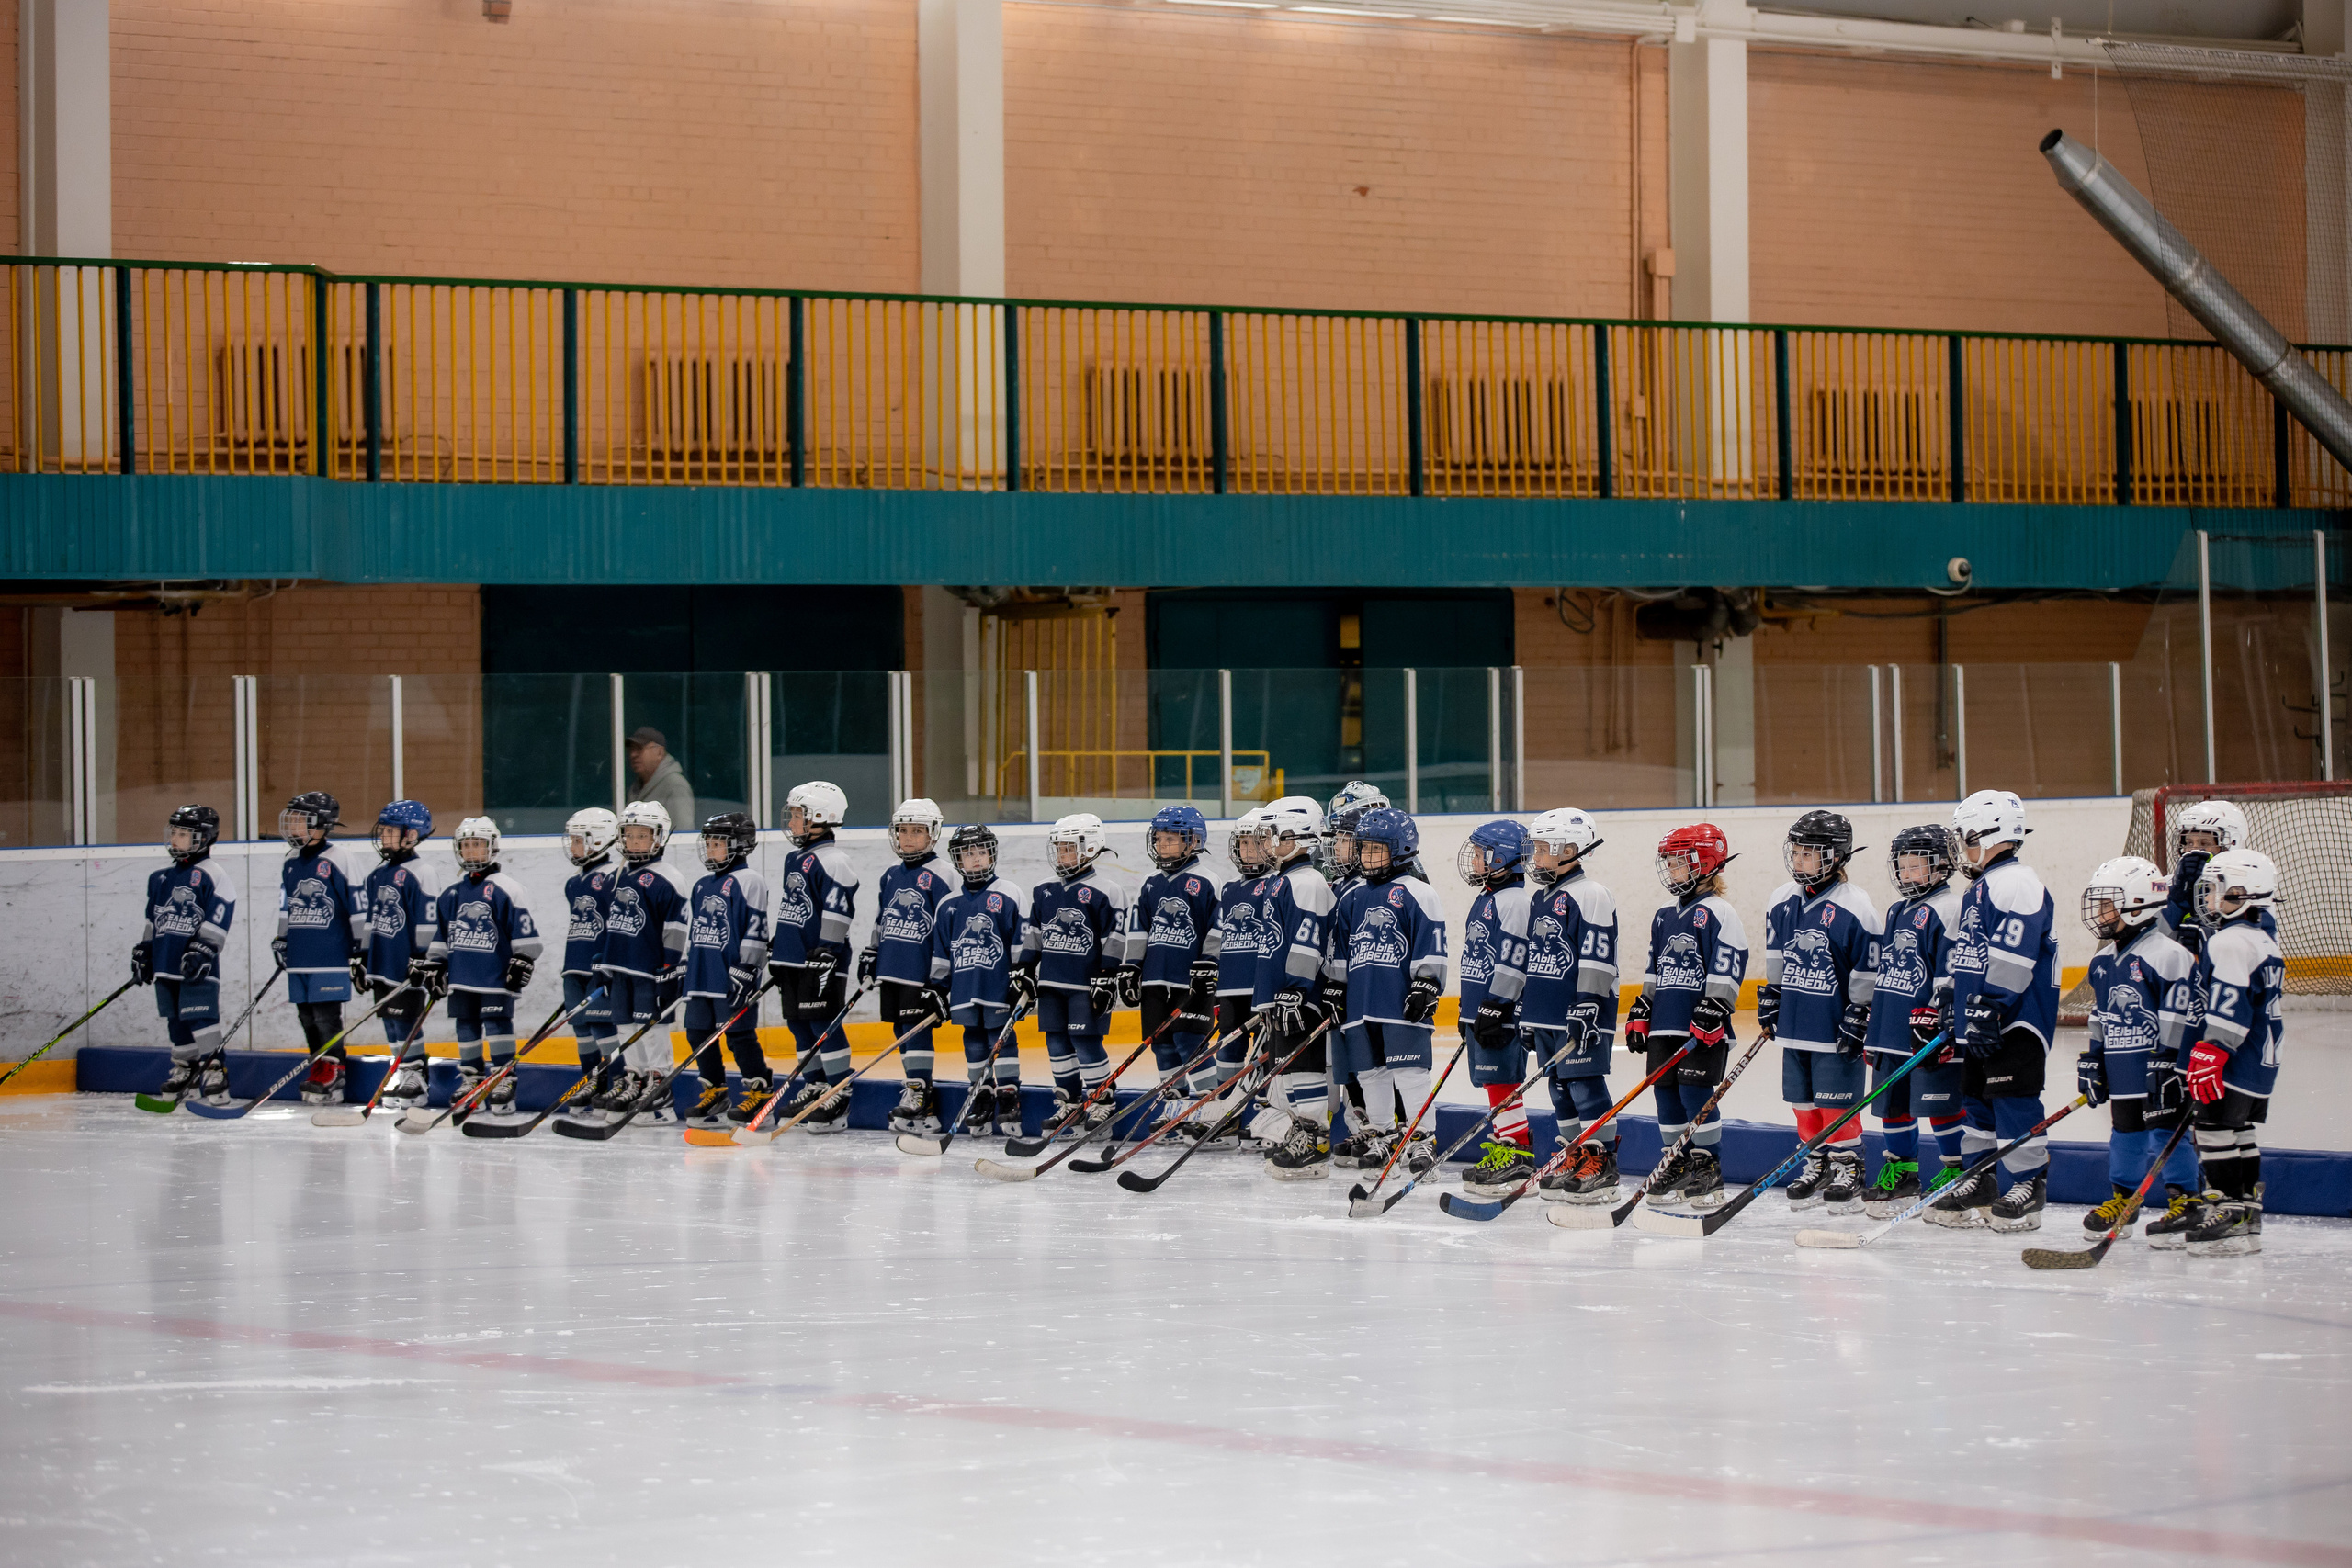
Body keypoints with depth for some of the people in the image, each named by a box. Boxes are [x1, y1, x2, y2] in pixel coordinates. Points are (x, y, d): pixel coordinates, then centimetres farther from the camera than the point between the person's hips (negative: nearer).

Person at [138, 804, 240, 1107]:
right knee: (175, 1023, 12)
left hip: (198, 967, -8)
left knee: (201, 1018, -13)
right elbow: (151, 920, 24)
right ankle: (184, 1071, 22)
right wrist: (143, 952, 21)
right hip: (166, 964, 8)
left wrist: (203, 949, -20)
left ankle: (214, 1071, -11)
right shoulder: (160, 879, 17)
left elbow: (217, 921, -13)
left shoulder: (213, 877, -7)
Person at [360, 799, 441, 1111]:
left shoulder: (419, 876, -12)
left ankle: (413, 1081, 1)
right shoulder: (377, 875, 14)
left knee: (406, 1022, -6)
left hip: (407, 968, -8)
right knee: (392, 1024, 11)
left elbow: (429, 922, -15)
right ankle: (401, 1075, 19)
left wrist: (422, 960, -17)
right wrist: (362, 956, 20)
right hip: (382, 965, 8)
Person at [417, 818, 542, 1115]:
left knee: (497, 1025, -8)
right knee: (466, 1028, 11)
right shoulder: (451, 894, 13)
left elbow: (523, 930, -7)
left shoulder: (505, 889, -5)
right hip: (461, 976, 6)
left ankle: (504, 1082, -4)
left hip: (496, 977, -6)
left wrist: (521, 962, -12)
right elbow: (440, 935, 21)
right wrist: (434, 967, 17)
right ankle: (470, 1081, 20)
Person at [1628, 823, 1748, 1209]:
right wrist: (1640, 1012, 17)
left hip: (1704, 1030, -8)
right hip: (1665, 1026, 8)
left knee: (1696, 1094, -9)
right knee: (1667, 1095, 8)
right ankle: (1677, 1167, 16)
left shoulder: (1717, 913, -7)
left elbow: (1726, 971, -13)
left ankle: (1708, 1168, -2)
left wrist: (1712, 1012, -19)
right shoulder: (1664, 918, 18)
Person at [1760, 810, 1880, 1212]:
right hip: (1795, 1024, 6)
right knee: (1803, 1099, 12)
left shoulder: (1855, 907, -12)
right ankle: (1816, 1167, 23)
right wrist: (1768, 1003, 17)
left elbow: (1867, 971, -10)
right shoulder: (1782, 902, 6)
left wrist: (1857, 1021, -11)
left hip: (1836, 1027, -6)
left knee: (1837, 1101, -2)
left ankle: (1847, 1169, 9)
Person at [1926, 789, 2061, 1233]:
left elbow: (2010, 959, -22)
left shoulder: (2016, 884, -13)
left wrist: (1987, 1011, -25)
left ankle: (2028, 1184, -4)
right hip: (1981, 1024, 11)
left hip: (2016, 1021, -11)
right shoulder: (1980, 888, 20)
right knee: (1977, 1099, 13)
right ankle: (1978, 1185, 19)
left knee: (2014, 1100, -8)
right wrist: (1955, 1019, 26)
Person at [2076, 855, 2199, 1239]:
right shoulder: (2103, 961, 13)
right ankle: (2122, 1199, 22)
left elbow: (2178, 1016, -16)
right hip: (2122, 1071, 8)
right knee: (2125, 1131, 13)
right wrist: (2091, 1059, 18)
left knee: (2168, 1129, -4)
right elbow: (2099, 1016, 21)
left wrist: (2168, 1062, -19)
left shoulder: (2165, 955, -14)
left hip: (2158, 1065, -8)